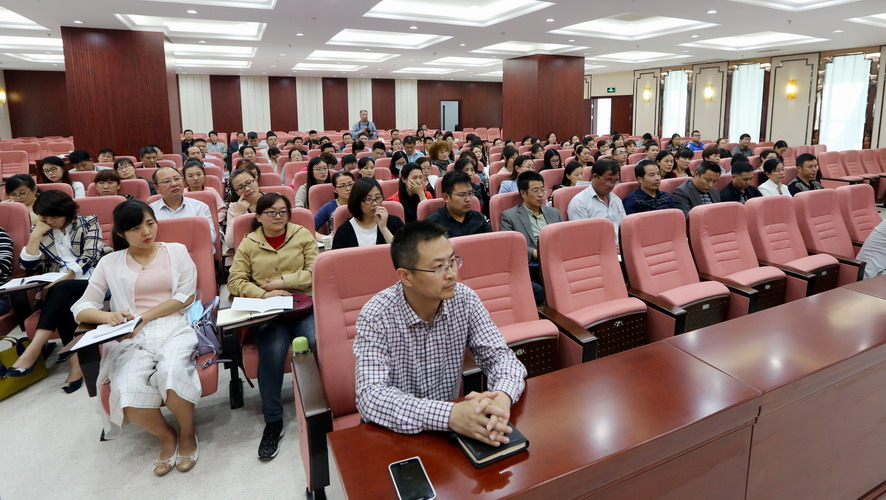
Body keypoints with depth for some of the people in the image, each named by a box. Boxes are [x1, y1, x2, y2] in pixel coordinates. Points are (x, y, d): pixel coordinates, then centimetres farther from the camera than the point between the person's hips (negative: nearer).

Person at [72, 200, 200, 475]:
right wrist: (108, 316, -16)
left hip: (176, 328, -1)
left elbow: (186, 296, 1)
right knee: (127, 393, -29)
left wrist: (144, 317, -9)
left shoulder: (176, 250, 10)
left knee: (170, 374, -34)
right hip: (134, 338, 2)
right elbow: (81, 308, 8)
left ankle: (187, 432, -3)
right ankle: (166, 436, 2)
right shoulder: (110, 262, 13)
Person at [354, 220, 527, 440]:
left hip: (453, 422, 3)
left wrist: (503, 396, -29)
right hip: (395, 432, -2)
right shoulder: (376, 316, -19)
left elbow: (500, 355, -7)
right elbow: (370, 398, -27)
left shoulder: (464, 299, -8)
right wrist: (450, 415, -39)